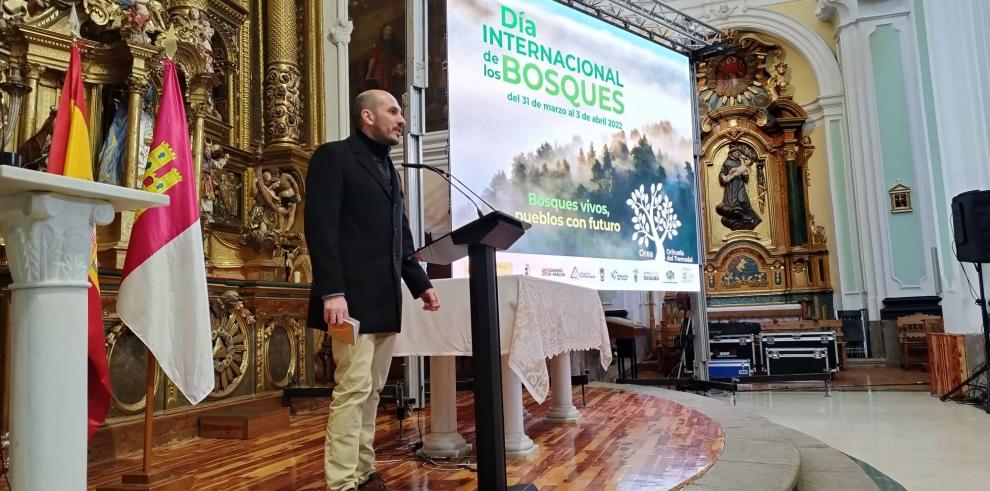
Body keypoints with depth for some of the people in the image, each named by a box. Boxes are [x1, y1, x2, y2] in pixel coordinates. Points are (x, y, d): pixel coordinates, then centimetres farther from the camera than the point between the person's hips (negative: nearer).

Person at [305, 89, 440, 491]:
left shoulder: (389, 168, 21)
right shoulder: (334, 157, -2)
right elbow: (320, 228, -12)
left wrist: (420, 283, 12)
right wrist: (332, 292, -21)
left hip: (385, 299, 8)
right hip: (353, 298, -8)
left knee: (372, 390, 10)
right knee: (353, 388, -7)